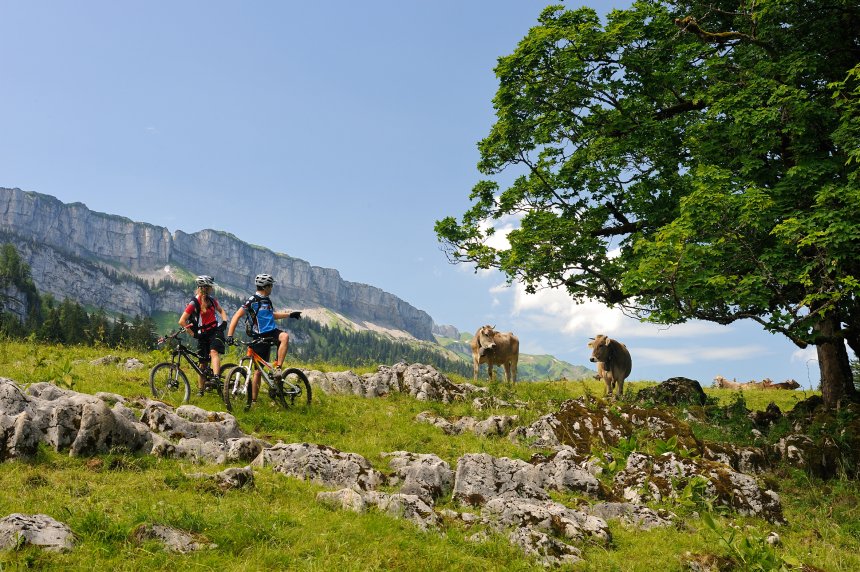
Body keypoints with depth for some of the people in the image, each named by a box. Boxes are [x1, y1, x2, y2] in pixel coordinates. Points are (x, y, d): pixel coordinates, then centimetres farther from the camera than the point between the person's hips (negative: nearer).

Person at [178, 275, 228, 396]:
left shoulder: (211, 300, 5)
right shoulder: (194, 303, -10)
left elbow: (221, 311, 23)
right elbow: (182, 321, -13)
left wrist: (224, 322, 6)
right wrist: (193, 334, -12)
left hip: (215, 331, 2)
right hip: (203, 335, -2)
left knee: (214, 352, -26)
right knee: (203, 363, 4)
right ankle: (201, 390, 18)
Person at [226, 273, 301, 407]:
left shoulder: (267, 300, 14)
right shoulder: (252, 300, -10)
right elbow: (237, 316, -15)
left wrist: (290, 314, 34)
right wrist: (230, 335, -22)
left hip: (272, 332, 5)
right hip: (260, 337, -5)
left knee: (285, 336, -31)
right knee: (258, 370, -1)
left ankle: (277, 367, -22)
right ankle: (253, 400, 11)